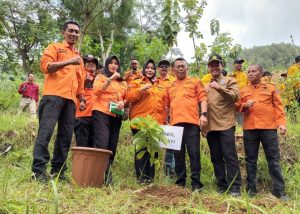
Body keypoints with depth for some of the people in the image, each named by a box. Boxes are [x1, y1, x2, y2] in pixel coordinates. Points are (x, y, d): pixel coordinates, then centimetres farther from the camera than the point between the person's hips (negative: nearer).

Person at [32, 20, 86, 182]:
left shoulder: (78, 56, 28)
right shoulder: (55, 47, 10)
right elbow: (45, 66, -7)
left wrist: (81, 99, 19)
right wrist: (68, 62, -15)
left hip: (70, 99, 6)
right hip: (53, 95, -6)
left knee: (66, 136, 2)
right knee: (46, 131, -13)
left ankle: (57, 171, 8)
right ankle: (38, 170, -10)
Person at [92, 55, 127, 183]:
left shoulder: (123, 83, 23)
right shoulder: (100, 77, 10)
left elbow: (127, 98, 22)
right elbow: (96, 91, -7)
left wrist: (123, 102, -1)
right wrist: (110, 79, -13)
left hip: (116, 116, 5)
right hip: (101, 113, -5)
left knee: (112, 147, 3)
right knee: (102, 145, -16)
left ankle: (107, 173, 11)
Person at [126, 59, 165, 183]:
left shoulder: (160, 86, 23)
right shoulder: (136, 83, 12)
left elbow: (163, 103, 20)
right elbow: (129, 98, -1)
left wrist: (164, 121, 11)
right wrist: (140, 90, -15)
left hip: (156, 122, 4)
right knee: (141, 149, -8)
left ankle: (150, 177, 10)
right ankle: (141, 176, -1)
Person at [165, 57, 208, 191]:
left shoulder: (195, 82, 11)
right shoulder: (170, 87, 21)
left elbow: (202, 98, 1)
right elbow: (167, 105, 21)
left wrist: (204, 114, -13)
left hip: (191, 122, -4)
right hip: (175, 123, 4)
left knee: (194, 152, -3)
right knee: (178, 153, 7)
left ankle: (196, 183, 4)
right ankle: (180, 181, 17)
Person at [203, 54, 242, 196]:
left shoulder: (230, 81, 5)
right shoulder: (206, 86, 18)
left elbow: (235, 96, -14)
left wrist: (219, 88, -27)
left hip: (226, 125, -5)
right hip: (210, 127, 5)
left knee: (230, 156, -5)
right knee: (216, 158, 9)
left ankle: (235, 187, 3)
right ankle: (222, 186, 18)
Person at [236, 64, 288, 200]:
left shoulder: (270, 88, 7)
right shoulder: (243, 90, 11)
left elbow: (278, 106, 4)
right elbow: (237, 107, 10)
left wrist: (282, 122, -6)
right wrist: (245, 105, -11)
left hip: (269, 128, -2)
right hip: (249, 129, 2)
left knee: (273, 159, 3)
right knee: (250, 159, 8)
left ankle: (279, 190, 12)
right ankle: (251, 188, 19)